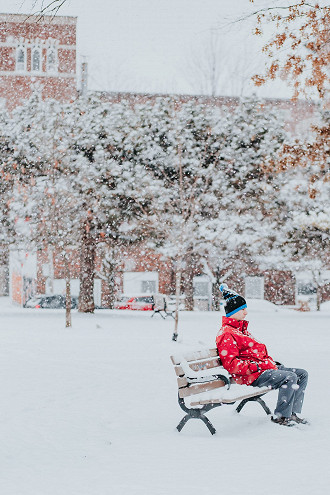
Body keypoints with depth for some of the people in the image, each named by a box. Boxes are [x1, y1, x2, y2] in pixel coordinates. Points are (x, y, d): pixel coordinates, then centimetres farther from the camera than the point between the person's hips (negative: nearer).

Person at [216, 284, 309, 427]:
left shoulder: (241, 329, 24)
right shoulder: (226, 334, -11)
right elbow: (230, 364, -20)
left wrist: (272, 362, 18)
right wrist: (254, 367, -24)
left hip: (265, 367, 11)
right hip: (253, 377, -11)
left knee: (302, 374, 6)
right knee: (290, 377, -27)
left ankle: (293, 413, 3)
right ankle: (280, 416, -17)